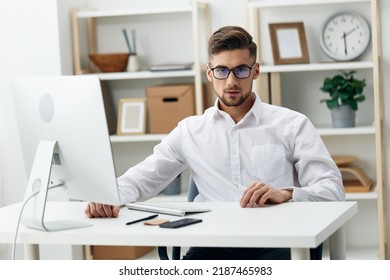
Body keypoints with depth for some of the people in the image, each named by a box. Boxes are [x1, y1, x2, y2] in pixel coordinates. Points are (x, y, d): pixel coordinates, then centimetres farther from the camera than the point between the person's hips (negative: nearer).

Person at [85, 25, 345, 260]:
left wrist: (286, 194, -19)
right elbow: (141, 178, 14)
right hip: (213, 244, 1)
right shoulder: (189, 130, 18)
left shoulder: (293, 125, 10)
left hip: (274, 243, -1)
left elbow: (333, 189, 3)